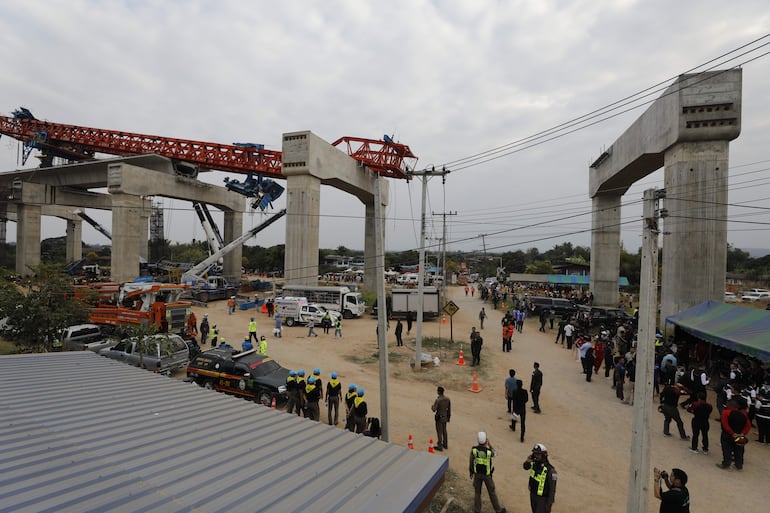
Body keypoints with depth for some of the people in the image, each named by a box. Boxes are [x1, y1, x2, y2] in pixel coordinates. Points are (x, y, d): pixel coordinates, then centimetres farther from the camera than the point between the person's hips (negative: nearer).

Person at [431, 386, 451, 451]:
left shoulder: (437, 400, -26)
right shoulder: (447, 399, -7)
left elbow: (434, 410, -24)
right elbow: (449, 409, 2)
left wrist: (432, 407, 0)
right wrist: (449, 417, 15)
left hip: (439, 418, -6)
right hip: (445, 417, 6)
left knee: (439, 432, 7)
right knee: (444, 431, 21)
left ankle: (440, 446, 17)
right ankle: (445, 445, 34)